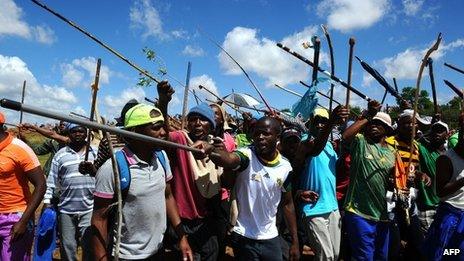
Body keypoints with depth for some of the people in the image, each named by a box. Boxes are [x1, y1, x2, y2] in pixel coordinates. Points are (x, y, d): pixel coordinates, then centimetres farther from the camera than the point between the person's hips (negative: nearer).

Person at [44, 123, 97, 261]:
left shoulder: (95, 153, 5)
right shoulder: (60, 155, 4)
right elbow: (51, 181, 6)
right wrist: (47, 201, 1)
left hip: (89, 209, -1)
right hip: (66, 209, 1)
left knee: (89, 245, 0)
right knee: (67, 246, 11)